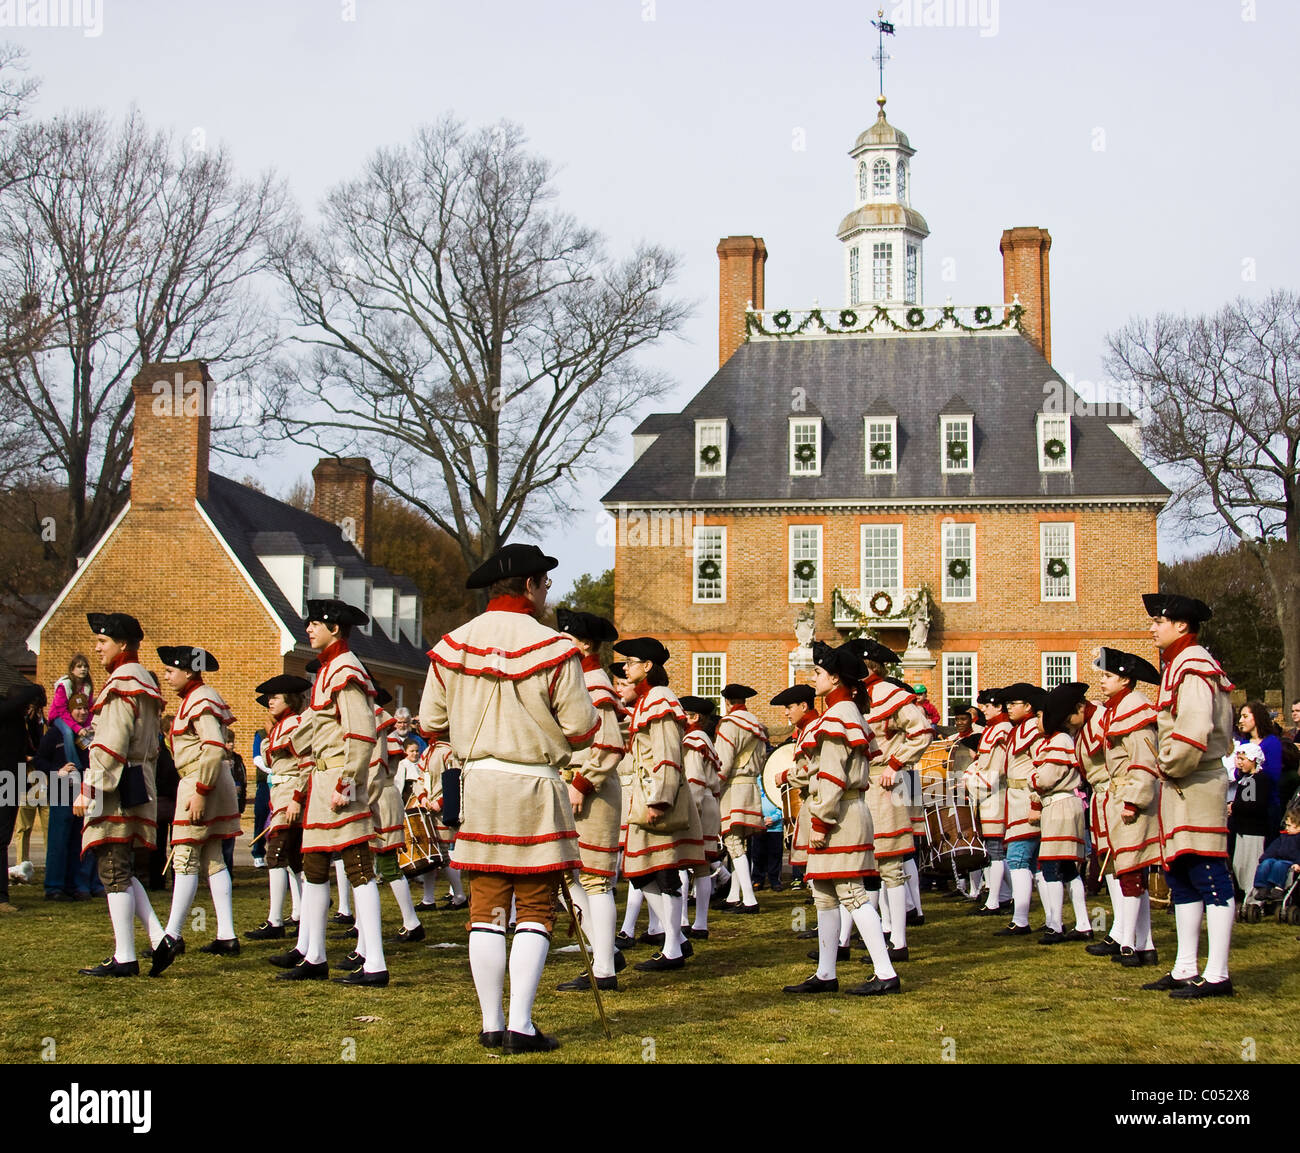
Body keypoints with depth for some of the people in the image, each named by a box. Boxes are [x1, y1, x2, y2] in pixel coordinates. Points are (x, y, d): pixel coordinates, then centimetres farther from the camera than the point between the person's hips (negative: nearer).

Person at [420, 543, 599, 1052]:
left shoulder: (452, 645, 4)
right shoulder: (551, 648, -10)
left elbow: (431, 723, 8)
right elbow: (581, 731, -7)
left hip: (478, 782, 4)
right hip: (535, 786, -4)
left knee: (486, 909, 8)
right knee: (535, 912, 2)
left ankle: (491, 1025, 12)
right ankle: (520, 1027, 0)